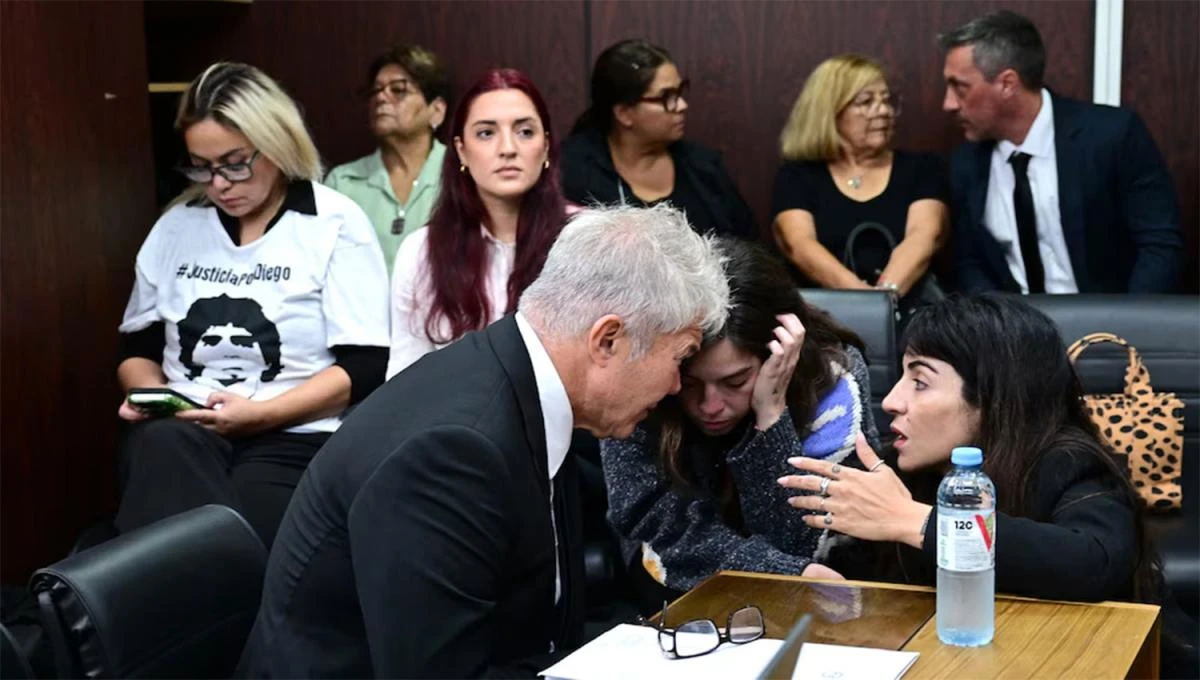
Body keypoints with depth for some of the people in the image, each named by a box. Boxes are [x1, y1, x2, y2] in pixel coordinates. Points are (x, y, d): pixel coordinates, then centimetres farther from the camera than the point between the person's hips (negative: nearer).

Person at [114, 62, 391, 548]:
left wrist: (260, 413, -15)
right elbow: (138, 346, 22)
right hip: (176, 435, 4)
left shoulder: (336, 224, 1)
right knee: (162, 444, -35)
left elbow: (364, 368, -5)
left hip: (293, 440, -4)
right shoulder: (176, 226, 15)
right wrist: (147, 393, -2)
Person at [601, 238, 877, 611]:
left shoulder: (835, 378, -18)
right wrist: (795, 573, -26)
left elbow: (795, 547, -19)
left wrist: (770, 414, -29)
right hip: (676, 596, 0)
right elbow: (662, 523, -17)